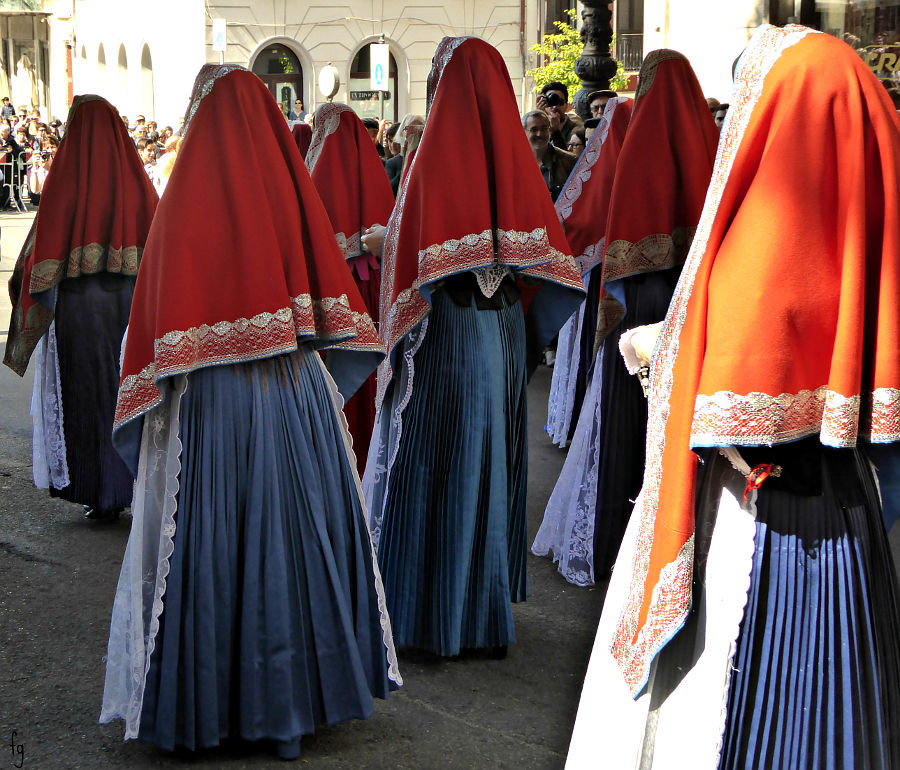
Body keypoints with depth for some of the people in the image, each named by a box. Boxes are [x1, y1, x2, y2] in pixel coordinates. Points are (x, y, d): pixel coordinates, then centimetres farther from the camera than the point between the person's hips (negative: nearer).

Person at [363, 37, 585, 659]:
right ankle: (490, 608, 26)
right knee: (491, 460, 15)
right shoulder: (513, 154, 2)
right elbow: (550, 255, 4)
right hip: (506, 330, 5)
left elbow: (410, 253, -17)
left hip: (444, 329, -5)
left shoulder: (433, 155, -12)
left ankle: (430, 615, 12)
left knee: (432, 466, 4)